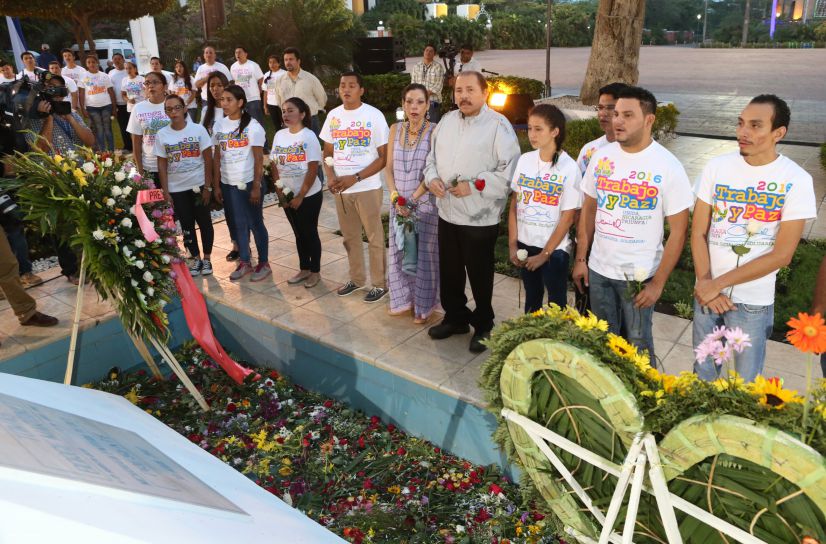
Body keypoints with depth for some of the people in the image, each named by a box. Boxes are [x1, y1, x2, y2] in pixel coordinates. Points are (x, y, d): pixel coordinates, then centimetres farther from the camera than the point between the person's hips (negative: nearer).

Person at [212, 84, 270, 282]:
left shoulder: (252, 126, -8)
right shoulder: (219, 126, 6)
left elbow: (259, 159, -9)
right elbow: (217, 157, 9)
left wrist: (256, 186, -13)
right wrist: (216, 185, 6)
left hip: (249, 182, -4)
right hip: (229, 183, 5)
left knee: (255, 223, 3)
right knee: (239, 224, 12)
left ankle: (263, 264, 14)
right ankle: (244, 262, 24)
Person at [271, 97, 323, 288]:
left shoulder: (309, 136, -13)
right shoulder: (279, 135, 4)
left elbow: (313, 169, -16)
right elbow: (275, 165, 8)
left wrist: (300, 196, -16)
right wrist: (279, 191, -2)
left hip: (309, 195, -5)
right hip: (287, 196, 5)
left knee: (310, 233, 5)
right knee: (299, 234, 15)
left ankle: (315, 272, 18)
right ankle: (304, 269, 27)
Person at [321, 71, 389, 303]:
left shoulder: (374, 116, -8)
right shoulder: (333, 116, 7)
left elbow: (384, 157, -9)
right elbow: (328, 151, 14)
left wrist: (355, 178, -17)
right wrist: (331, 176, -6)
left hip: (367, 188, -5)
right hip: (340, 189, 5)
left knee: (374, 238, 3)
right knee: (350, 237, 15)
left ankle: (380, 283, 16)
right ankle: (356, 278, 31)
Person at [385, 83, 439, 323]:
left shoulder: (434, 132, -10)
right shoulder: (395, 129, 4)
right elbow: (389, 168, 4)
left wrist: (413, 200, -18)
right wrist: (396, 197, -9)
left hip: (425, 202, -4)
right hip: (399, 203, 5)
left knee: (424, 255, 4)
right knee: (399, 251, 13)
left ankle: (424, 305, 20)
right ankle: (403, 299, 31)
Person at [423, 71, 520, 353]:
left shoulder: (499, 126, -11)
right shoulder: (447, 121, 10)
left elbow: (509, 172, -16)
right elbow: (432, 157, 17)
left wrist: (475, 186, -22)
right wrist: (432, 178, -4)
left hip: (480, 217, -6)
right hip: (447, 213, 6)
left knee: (480, 275, 8)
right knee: (449, 271, 17)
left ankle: (483, 326, 27)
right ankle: (455, 317, 37)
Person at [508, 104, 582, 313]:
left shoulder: (569, 168, -11)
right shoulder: (524, 160, 0)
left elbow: (568, 218, -11)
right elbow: (514, 204, 4)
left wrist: (545, 254, -10)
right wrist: (512, 244, -1)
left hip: (554, 249, -4)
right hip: (525, 244, 4)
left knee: (557, 304, 6)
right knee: (532, 298, 18)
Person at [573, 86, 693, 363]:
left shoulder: (668, 167, -12)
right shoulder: (601, 157, 0)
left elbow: (678, 231, -10)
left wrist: (657, 282, -12)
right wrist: (581, 259, 4)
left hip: (639, 276, -4)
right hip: (599, 270, 4)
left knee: (637, 345, 10)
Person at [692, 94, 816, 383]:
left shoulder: (796, 180, -10)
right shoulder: (716, 167, -3)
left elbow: (781, 254, -13)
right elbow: (698, 232, -1)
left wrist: (718, 283, -15)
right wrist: (705, 283, -12)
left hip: (753, 301, -2)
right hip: (707, 292, 2)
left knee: (746, 382, 13)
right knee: (703, 371, 17)